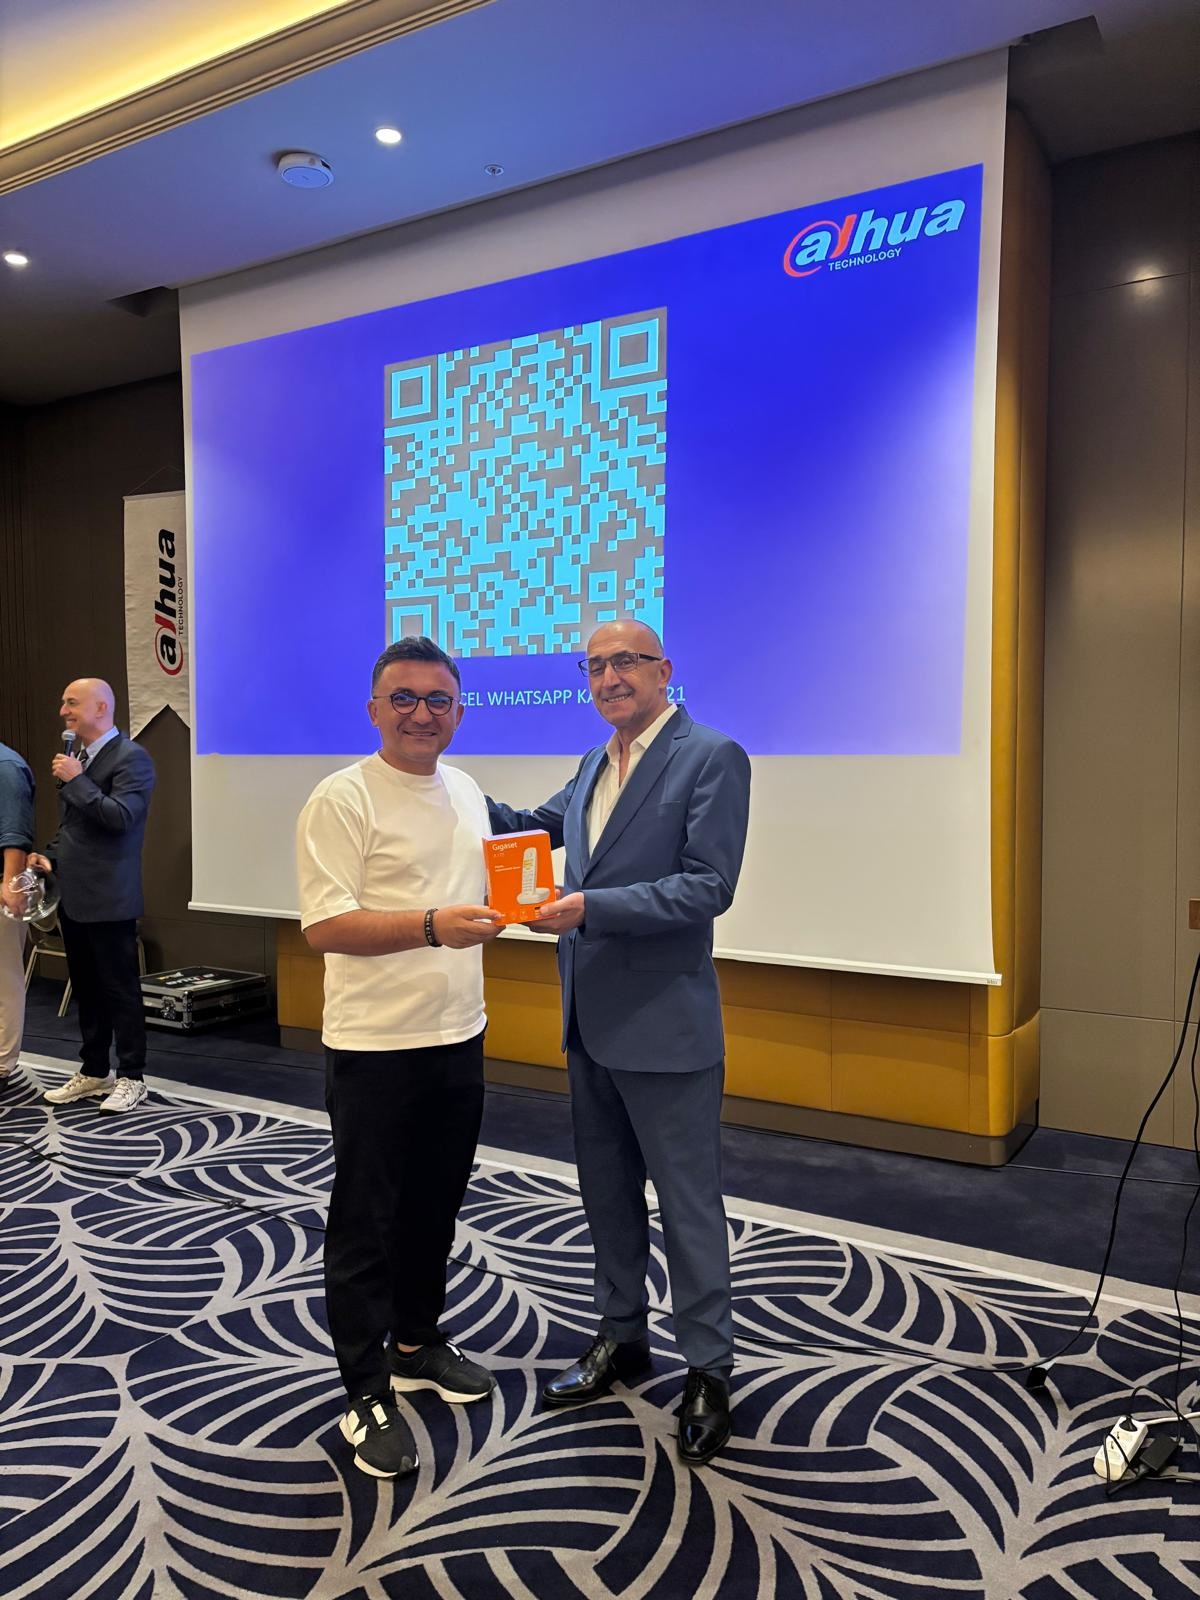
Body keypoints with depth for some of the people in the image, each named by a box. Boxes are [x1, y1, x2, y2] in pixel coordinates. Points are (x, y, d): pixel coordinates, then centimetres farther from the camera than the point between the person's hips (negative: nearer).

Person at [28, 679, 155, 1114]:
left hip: (108, 898, -8)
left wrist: (77, 781, -19)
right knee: (86, 989, 16)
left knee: (120, 989, 1)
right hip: (73, 895, 8)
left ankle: (131, 1078, 11)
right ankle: (94, 1072, 27)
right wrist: (50, 855, 8)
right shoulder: (76, 756, 14)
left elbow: (120, 818, -23)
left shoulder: (131, 758, -11)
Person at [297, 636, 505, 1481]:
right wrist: (433, 927, -30)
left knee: (435, 1206, 20)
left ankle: (417, 1343, 39)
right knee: (365, 1221, 7)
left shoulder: (467, 791, 10)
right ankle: (367, 1392, 22)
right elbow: (326, 926, -20)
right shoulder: (342, 799, -13)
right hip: (375, 1047, -7)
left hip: (458, 1037, 7)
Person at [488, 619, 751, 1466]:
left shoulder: (712, 757, -12)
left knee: (689, 1205, 7)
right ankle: (623, 1338, 40)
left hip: (664, 1026, -7)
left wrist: (590, 907, -25)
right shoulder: (595, 766, 11)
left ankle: (709, 1371, 25)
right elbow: (534, 826, 19)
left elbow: (709, 887, -20)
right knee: (608, 1194, 21)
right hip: (591, 1021, 8)